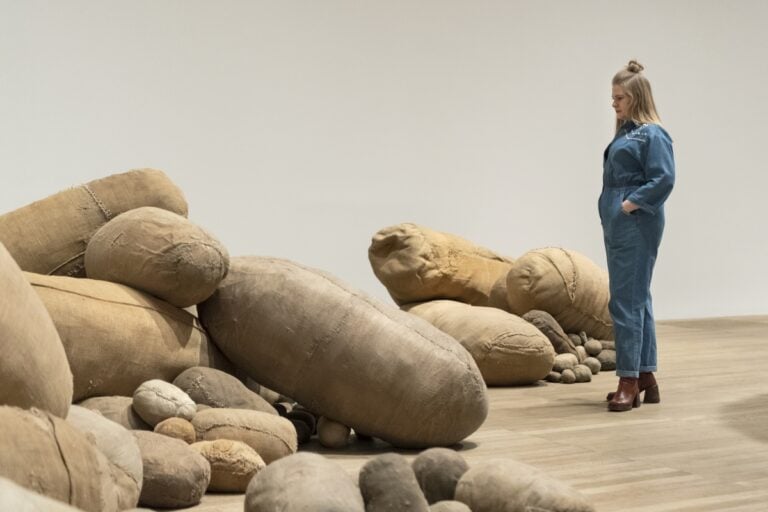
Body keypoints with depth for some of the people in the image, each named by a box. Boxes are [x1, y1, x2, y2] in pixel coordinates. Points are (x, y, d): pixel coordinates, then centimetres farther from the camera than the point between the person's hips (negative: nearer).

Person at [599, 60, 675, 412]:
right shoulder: (626, 132, 17)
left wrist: (632, 203, -17)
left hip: (636, 225, -10)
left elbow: (665, 179, -20)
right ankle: (645, 379, 19)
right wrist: (615, 209, 8)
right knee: (637, 300, 13)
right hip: (618, 225, 10)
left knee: (627, 301, -9)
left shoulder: (652, 134, -11)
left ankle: (629, 381, -4)